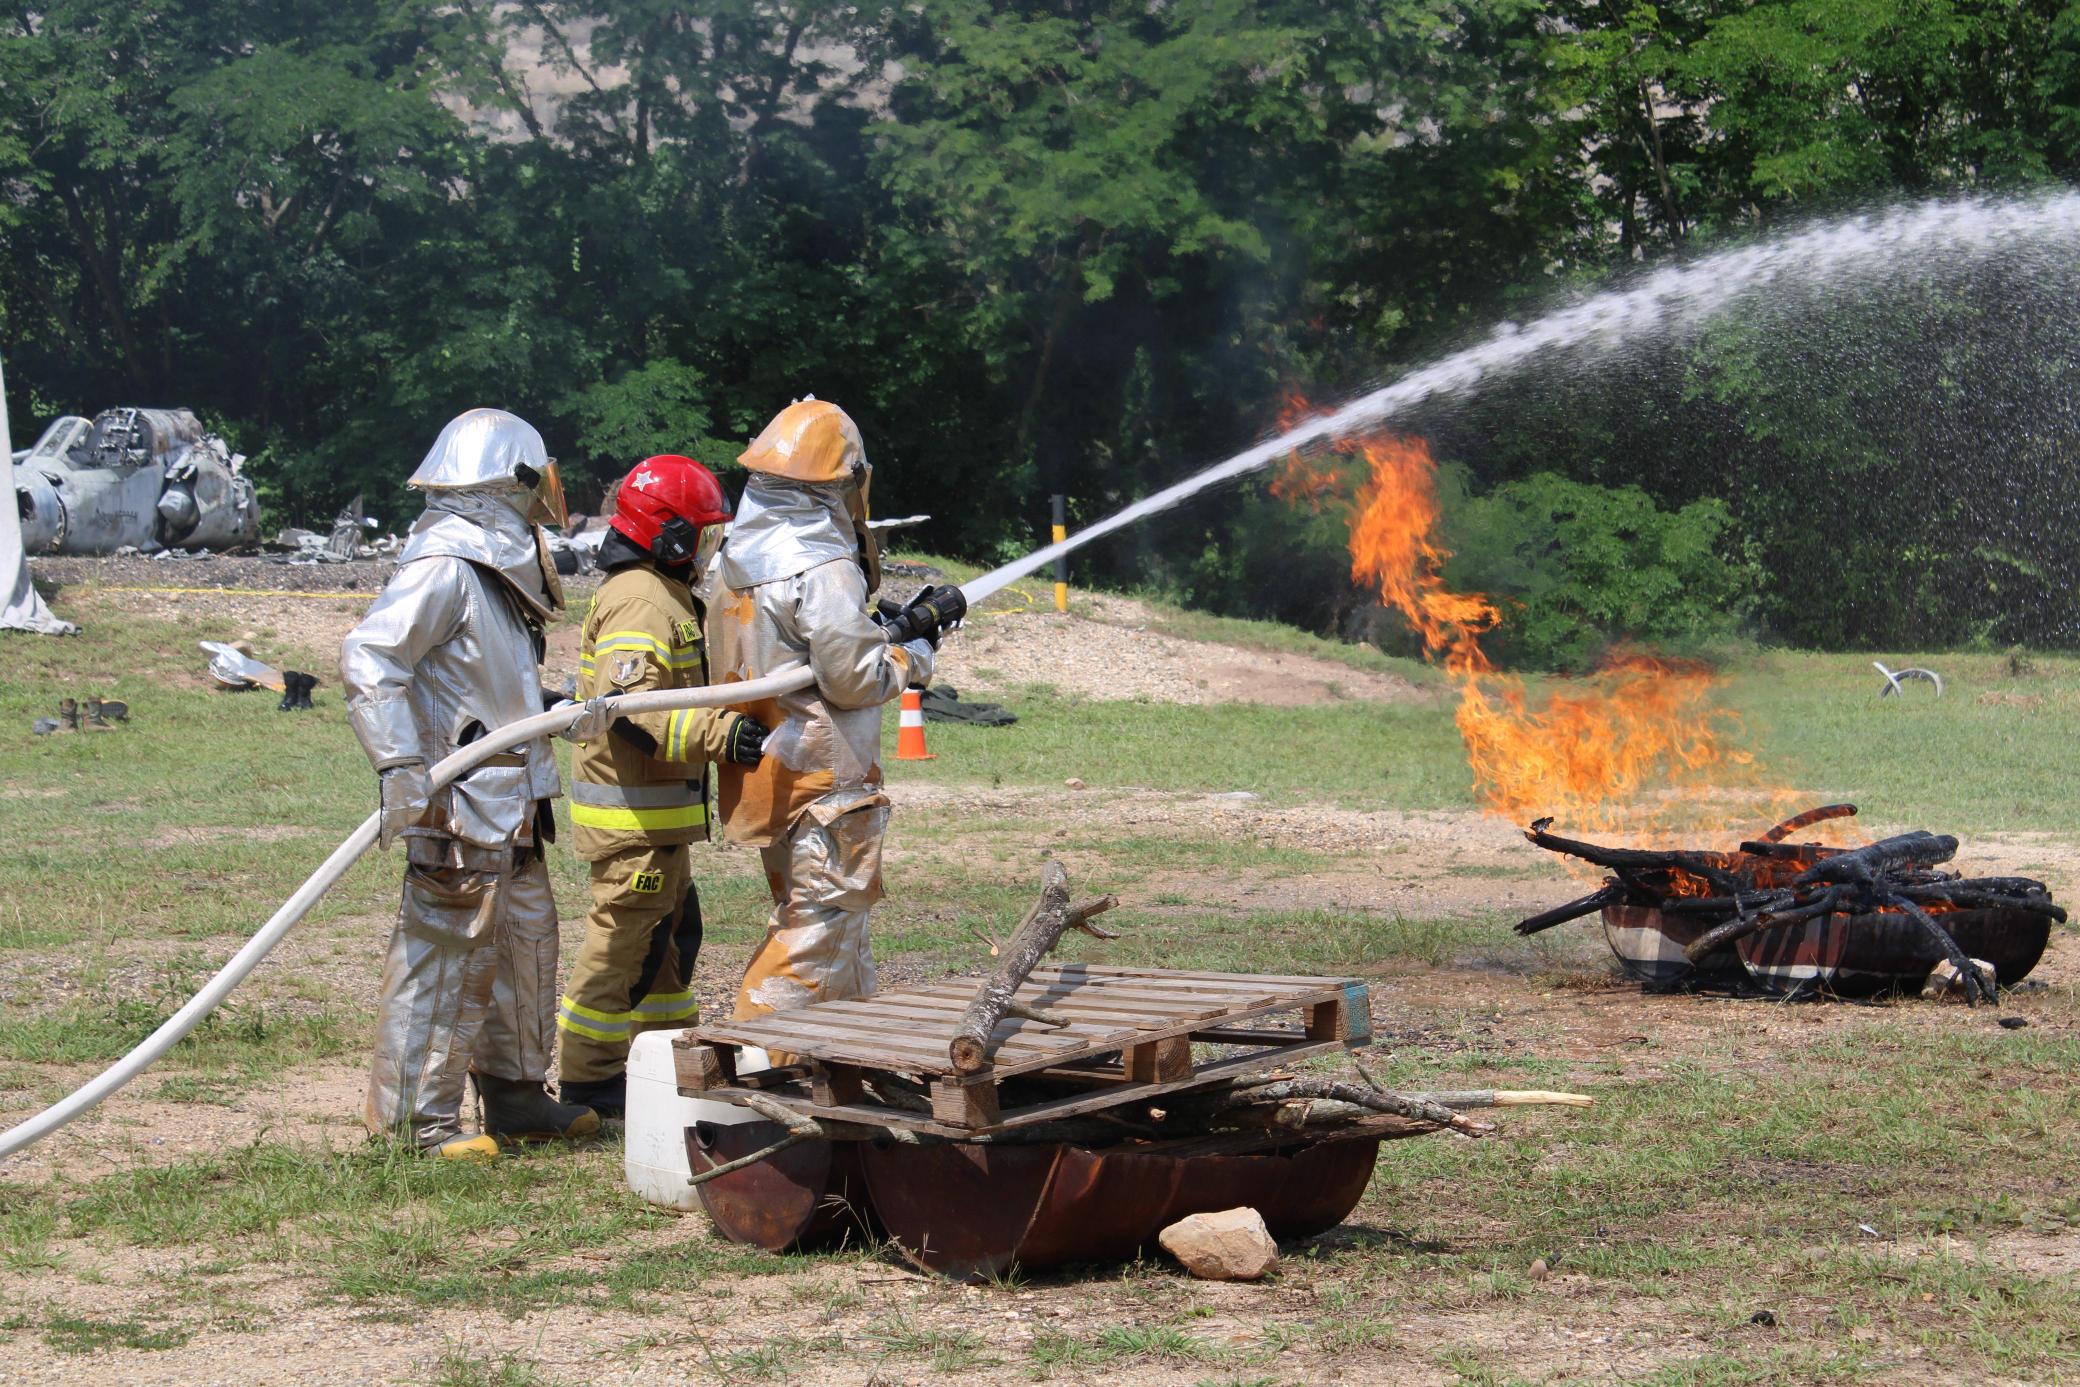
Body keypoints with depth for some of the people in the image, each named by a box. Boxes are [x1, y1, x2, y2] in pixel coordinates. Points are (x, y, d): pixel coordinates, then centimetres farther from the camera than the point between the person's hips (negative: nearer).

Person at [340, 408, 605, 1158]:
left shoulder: (497, 570, 17)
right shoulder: (442, 567, -15)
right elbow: (368, 656, -24)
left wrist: (568, 716, 17)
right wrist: (399, 766, -30)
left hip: (510, 807, 10)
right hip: (460, 806, -10)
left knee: (526, 942, 17)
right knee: (448, 954, -6)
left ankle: (515, 1092, 28)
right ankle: (420, 1114, 1)